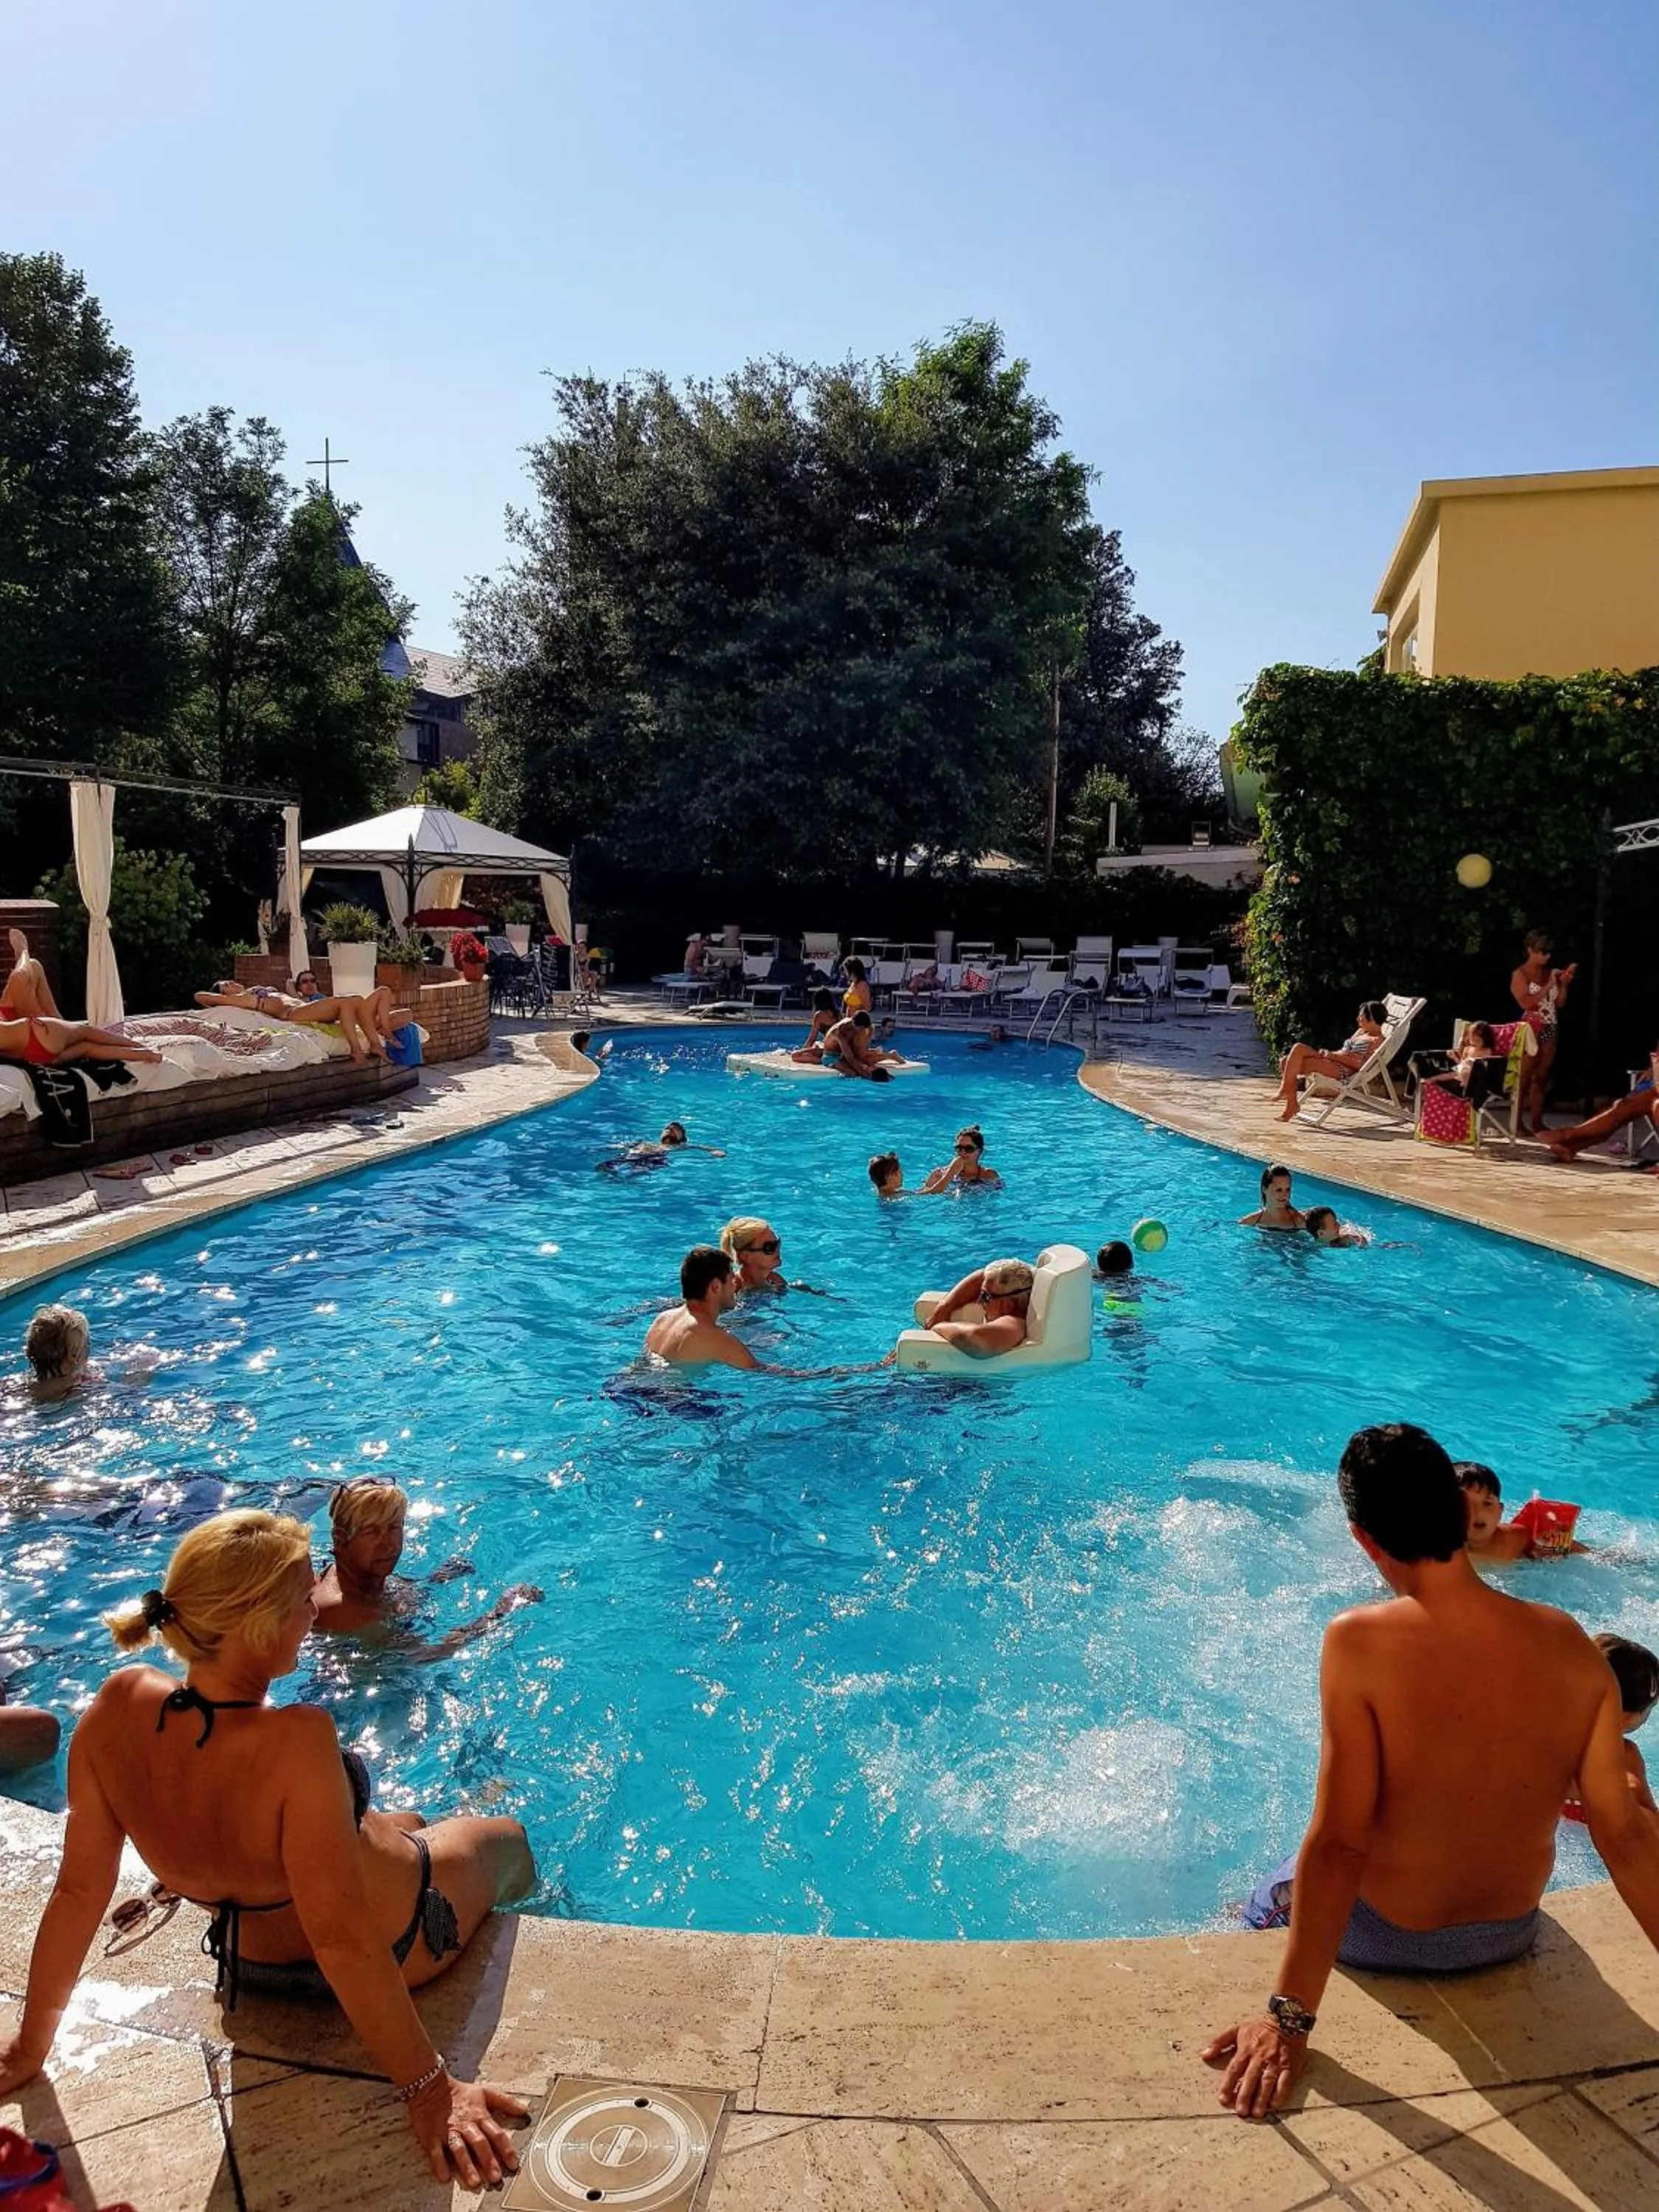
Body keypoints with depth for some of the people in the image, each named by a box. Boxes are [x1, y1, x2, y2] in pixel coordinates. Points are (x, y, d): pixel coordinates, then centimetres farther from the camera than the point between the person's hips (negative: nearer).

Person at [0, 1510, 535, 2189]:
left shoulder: (118, 1706, -27)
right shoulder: (296, 1739, -43)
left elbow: (78, 1889, -17)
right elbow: (344, 1938, -37)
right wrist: (428, 2087, -28)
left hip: (256, 1964, 5)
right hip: (396, 1941, -5)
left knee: (406, 1823, 35)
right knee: (507, 1839, 29)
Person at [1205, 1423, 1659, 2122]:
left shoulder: (1361, 1644, -32)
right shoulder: (1571, 1645, -19)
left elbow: (1337, 1845, -31)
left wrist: (1290, 2016, -24)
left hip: (1388, 1940, -4)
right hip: (1510, 1933, 4)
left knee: (1265, 1903, 29)